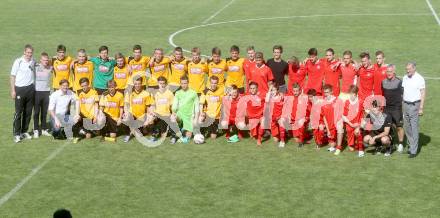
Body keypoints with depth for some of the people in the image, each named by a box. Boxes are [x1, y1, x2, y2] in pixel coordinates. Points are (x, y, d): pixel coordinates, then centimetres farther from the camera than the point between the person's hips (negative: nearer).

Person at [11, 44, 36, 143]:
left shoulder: (33, 61, 6)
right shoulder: (18, 61, -7)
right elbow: (13, 76, -4)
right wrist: (13, 90, -8)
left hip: (30, 89, 5)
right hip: (20, 89, -5)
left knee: (28, 112, 9)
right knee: (18, 112, -3)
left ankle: (24, 131, 20)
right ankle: (16, 134, 2)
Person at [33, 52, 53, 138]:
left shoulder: (50, 68, 3)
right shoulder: (36, 67, -4)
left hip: (46, 92, 2)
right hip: (37, 92, -2)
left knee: (44, 112, 9)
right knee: (36, 112, 2)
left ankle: (44, 129, 18)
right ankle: (36, 130, 7)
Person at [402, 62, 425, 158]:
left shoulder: (419, 79, -8)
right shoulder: (405, 78, 9)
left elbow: (423, 93, -9)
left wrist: (421, 108, -12)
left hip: (414, 105, -6)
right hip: (405, 104, 6)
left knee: (414, 128, -6)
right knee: (407, 127, 10)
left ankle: (413, 151, -4)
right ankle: (411, 146, 22)